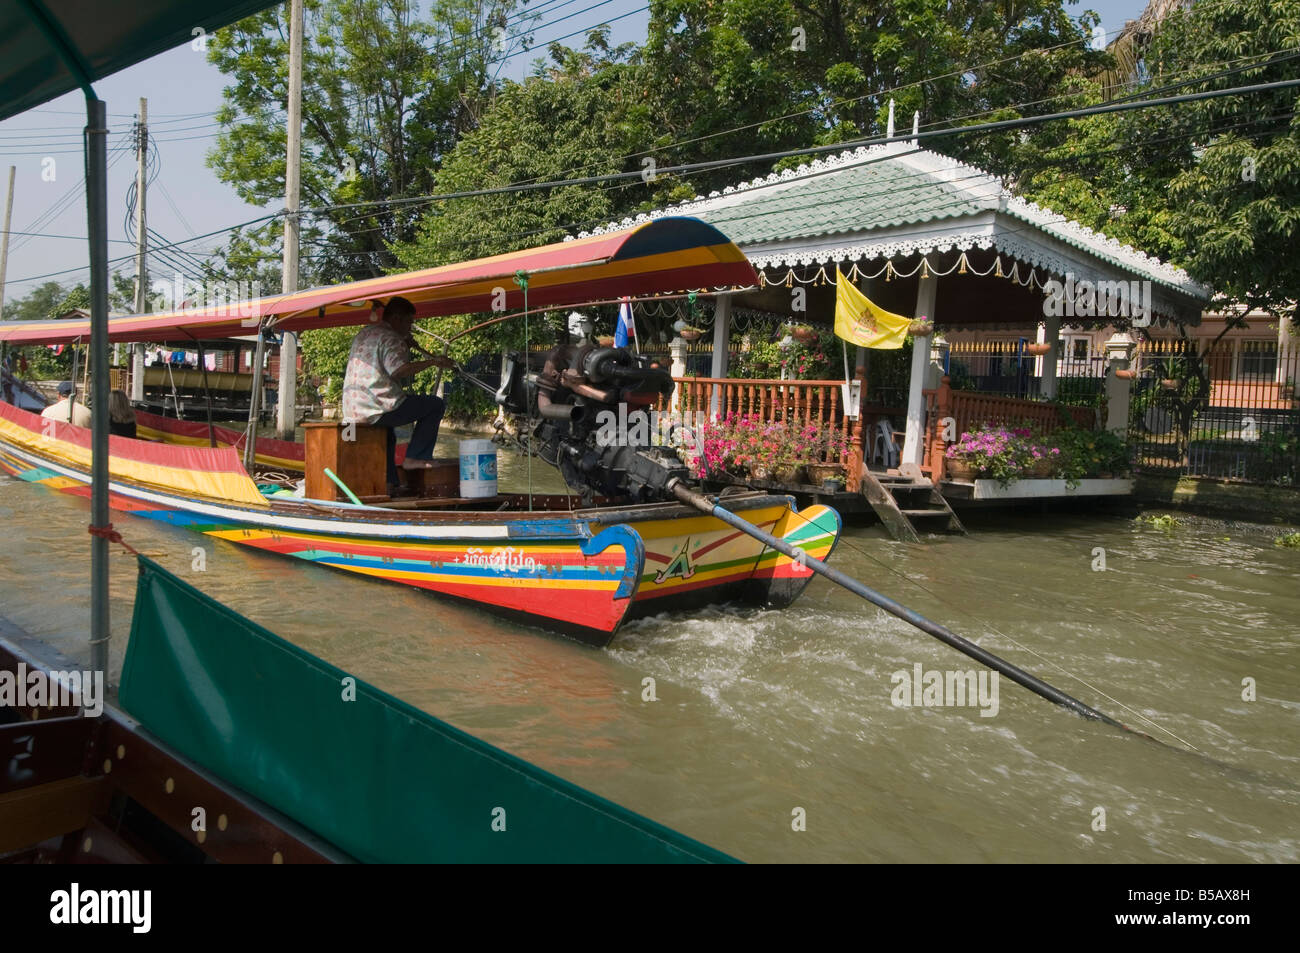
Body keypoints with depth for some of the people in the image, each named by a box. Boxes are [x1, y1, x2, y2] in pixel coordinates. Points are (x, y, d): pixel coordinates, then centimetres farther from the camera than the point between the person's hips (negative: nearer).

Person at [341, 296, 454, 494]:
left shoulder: (363, 333, 21)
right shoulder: (390, 337, -8)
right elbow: (398, 370, -25)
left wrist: (405, 347, 24)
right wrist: (433, 362, -23)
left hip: (352, 410, 10)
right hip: (378, 408, -9)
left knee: (387, 428, 39)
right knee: (436, 405, -2)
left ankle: (389, 482, 29)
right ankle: (414, 457, -4)